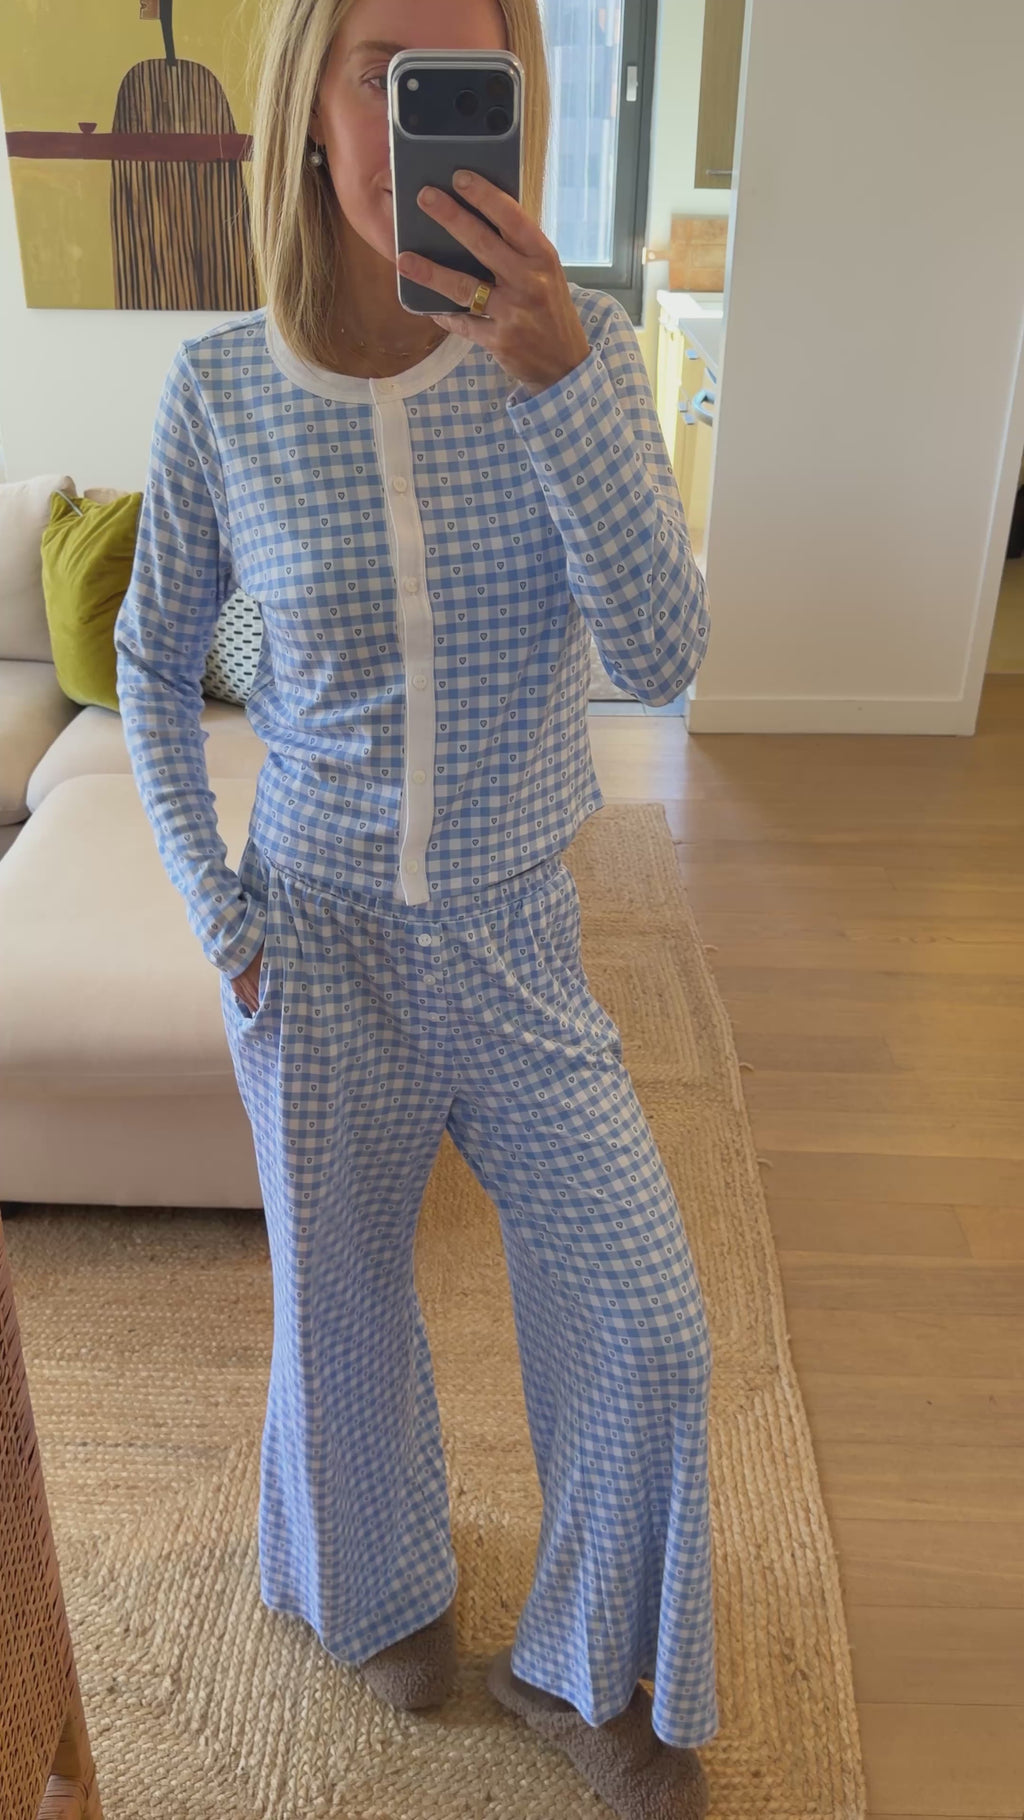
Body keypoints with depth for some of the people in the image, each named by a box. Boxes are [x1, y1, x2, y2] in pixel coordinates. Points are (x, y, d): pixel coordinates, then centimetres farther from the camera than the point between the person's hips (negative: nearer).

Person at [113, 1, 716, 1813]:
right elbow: (153, 659, 4)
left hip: (514, 936, 1)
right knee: (340, 1302, 18)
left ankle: (582, 1668, 35)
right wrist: (207, 899, -3)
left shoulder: (580, 349, -10)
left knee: (646, 1323, 5)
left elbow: (660, 654, -21)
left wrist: (555, 373, -33)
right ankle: (384, 1582, 51)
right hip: (317, 941, 0)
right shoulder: (220, 389, -10)